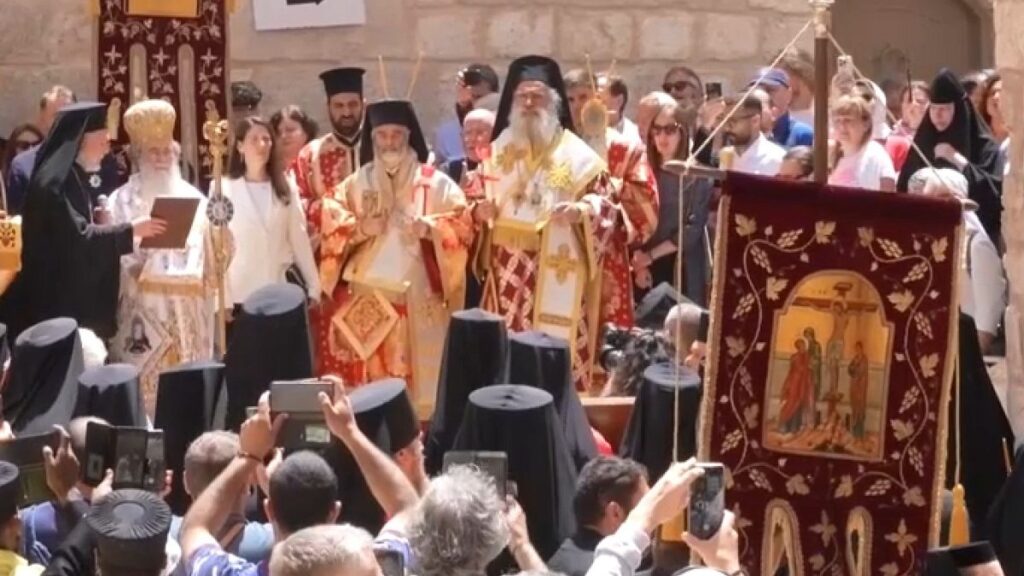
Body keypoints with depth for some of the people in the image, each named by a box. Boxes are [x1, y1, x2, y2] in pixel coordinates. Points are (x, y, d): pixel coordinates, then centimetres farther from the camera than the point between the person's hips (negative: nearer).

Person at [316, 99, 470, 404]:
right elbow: (329, 226, 8)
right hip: (363, 298, 2)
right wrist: (359, 227, -10)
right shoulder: (355, 184, 12)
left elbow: (461, 227, -1)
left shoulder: (436, 184, 6)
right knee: (364, 379, -1)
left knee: (416, 383, -5)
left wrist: (426, 227, -17)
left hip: (418, 301, -2)